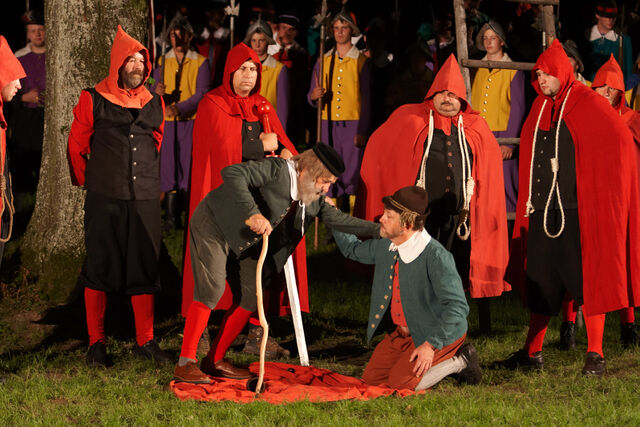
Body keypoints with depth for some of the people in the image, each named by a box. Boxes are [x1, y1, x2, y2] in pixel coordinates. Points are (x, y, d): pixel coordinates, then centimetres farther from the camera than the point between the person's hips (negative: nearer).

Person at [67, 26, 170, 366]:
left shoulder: (155, 104, 12)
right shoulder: (93, 100, 1)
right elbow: (76, 146, 9)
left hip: (145, 199, 3)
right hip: (104, 199, -3)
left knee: (145, 270, 4)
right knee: (100, 268, -1)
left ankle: (145, 341, 13)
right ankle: (96, 343, 5)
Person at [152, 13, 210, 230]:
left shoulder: (200, 62, 2)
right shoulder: (163, 62, 11)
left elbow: (202, 94, -7)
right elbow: (155, 87, 5)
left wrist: (179, 108, -22)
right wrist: (157, 90, -20)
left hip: (192, 121, -2)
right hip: (168, 122, 2)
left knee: (192, 165, -4)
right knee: (168, 166, -2)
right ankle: (171, 217, 1)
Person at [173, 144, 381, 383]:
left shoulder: (314, 198, -1)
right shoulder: (276, 170, -27)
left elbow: (334, 218, 11)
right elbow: (232, 174, -39)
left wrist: (376, 230, 2)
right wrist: (252, 214, -48)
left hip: (243, 241, 9)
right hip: (214, 226, -9)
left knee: (250, 296, 2)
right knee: (211, 289, -19)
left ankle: (215, 361, 11)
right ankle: (185, 363, -17)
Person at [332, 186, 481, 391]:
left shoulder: (436, 256, -29)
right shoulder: (384, 247, -5)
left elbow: (457, 307, -31)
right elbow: (353, 250, 19)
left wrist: (431, 345, -33)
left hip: (440, 334, -8)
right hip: (404, 332, 8)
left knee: (400, 382, -16)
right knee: (371, 378, 4)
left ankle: (459, 360, 3)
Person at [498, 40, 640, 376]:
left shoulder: (589, 105, -7)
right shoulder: (540, 108, 12)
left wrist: (597, 183, -11)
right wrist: (529, 201, 14)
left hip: (578, 210, -6)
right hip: (543, 208, 6)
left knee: (586, 279, -3)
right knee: (540, 282, 9)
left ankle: (595, 354, 3)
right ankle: (532, 353, 17)